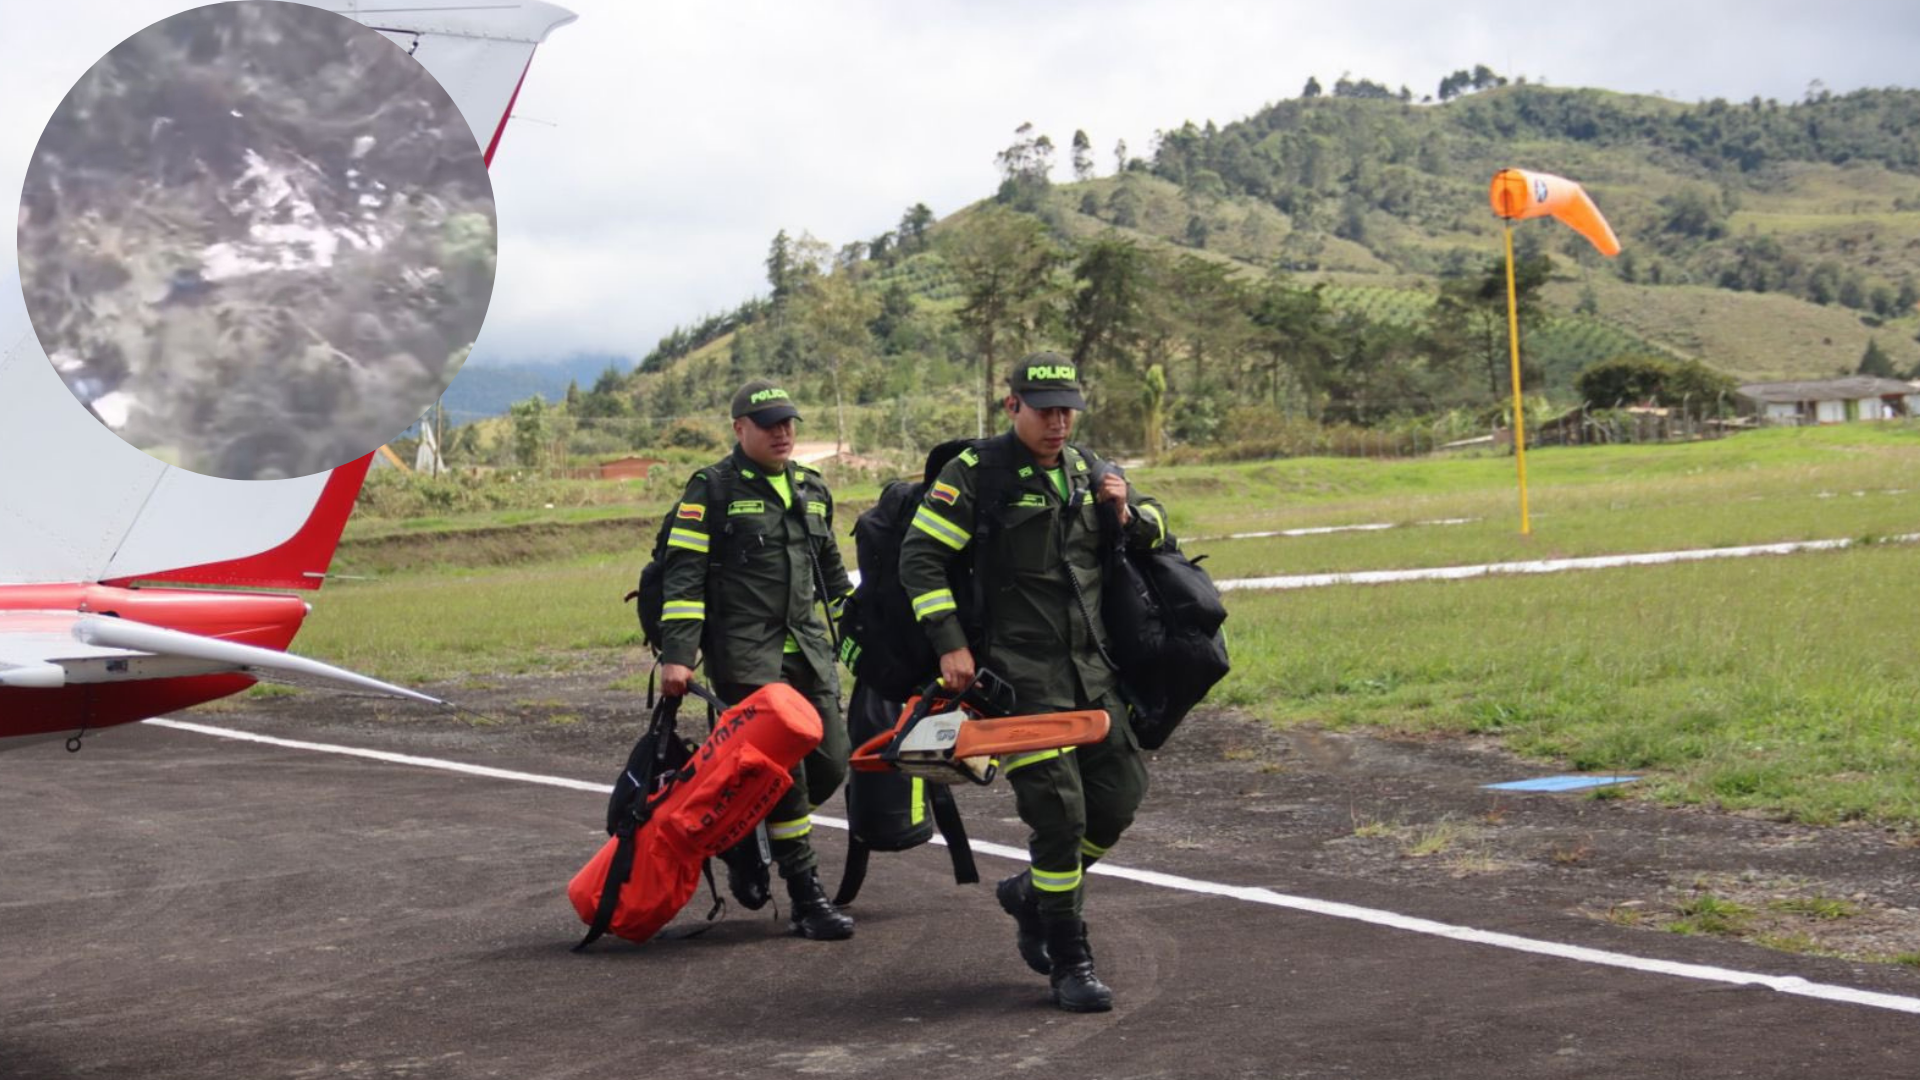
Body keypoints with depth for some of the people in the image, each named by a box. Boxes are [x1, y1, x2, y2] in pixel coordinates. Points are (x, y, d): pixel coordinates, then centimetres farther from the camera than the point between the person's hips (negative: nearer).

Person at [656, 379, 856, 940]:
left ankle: (749, 835, 26)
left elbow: (831, 570, 27)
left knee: (831, 763, 2)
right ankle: (806, 899, -5)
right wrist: (677, 655, -15)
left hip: (809, 650, 6)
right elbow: (684, 575, -8)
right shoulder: (712, 489, -3)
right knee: (785, 770, -12)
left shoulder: (812, 489, 17)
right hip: (745, 655, -6)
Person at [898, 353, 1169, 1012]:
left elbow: (1155, 534, 24)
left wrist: (1128, 512, 0)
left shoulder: (1086, 471, 14)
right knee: (1058, 810, -10)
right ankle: (1069, 963, 2)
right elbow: (920, 557, -7)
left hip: (1091, 668, 7)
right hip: (1019, 673, -6)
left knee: (1119, 797, 6)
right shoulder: (978, 471, -5)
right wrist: (950, 643, -13)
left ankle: (1032, 892, 31)